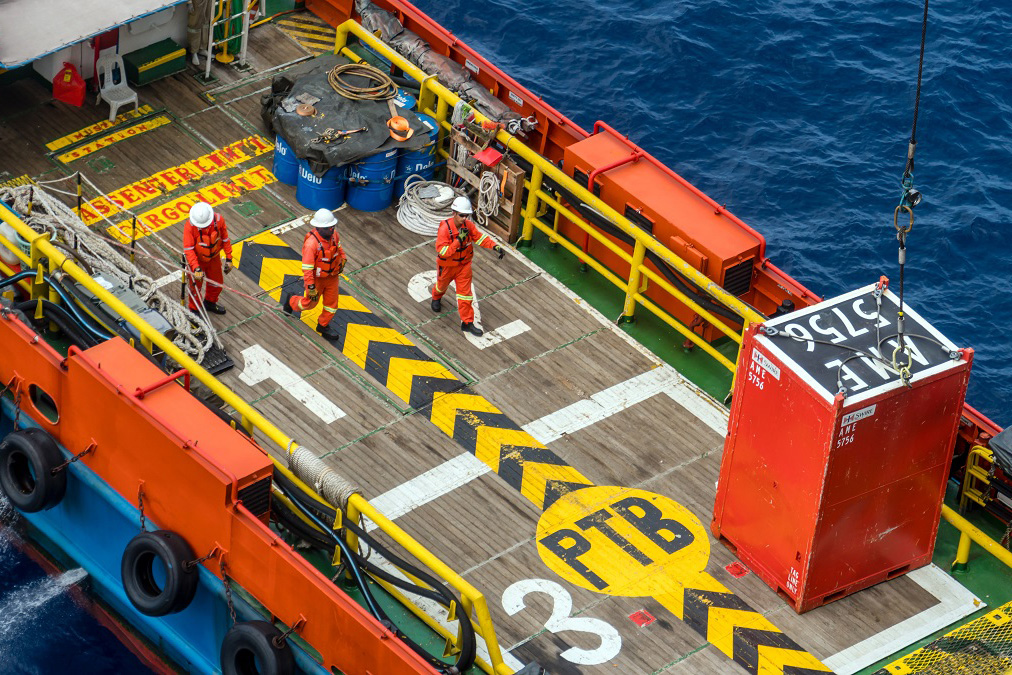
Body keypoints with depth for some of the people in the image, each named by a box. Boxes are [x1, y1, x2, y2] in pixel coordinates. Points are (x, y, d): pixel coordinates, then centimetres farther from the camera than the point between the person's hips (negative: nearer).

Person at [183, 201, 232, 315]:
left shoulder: (218, 220, -23)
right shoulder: (190, 225, -32)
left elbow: (225, 239, -6)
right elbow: (188, 249, -29)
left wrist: (228, 259, -2)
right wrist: (196, 268, -37)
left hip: (214, 258, 4)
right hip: (196, 259, -4)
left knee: (217, 283, 21)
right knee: (196, 286, 12)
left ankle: (210, 303, 50)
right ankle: (194, 310, 38)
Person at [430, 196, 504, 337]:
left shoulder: (469, 225, -16)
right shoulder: (445, 228, -31)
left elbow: (480, 238, -5)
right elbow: (442, 251, -35)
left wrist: (495, 247, -20)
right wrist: (458, 240, -42)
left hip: (464, 264, 2)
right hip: (447, 265, -2)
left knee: (465, 292, 1)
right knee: (443, 284, 26)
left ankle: (467, 322, 8)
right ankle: (436, 298, 62)